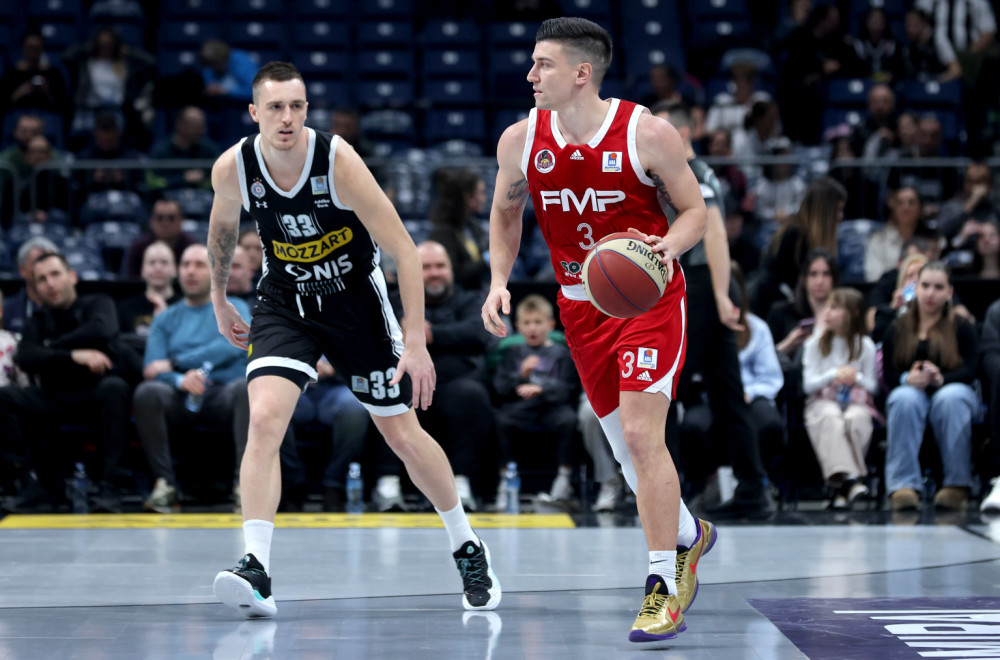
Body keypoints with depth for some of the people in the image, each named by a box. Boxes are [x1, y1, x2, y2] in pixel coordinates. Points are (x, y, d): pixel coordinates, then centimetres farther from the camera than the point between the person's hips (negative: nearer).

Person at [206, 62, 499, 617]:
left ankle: (468, 549, 28)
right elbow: (223, 228, 10)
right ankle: (256, 572, -26)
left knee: (403, 434, 6)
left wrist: (416, 341, -27)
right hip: (286, 301, 2)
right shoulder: (233, 169, -16)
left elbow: (404, 250, -24)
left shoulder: (338, 160, -26)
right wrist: (219, 300, 19)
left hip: (356, 299, -2)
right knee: (264, 419, -22)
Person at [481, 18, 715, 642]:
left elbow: (694, 209, -5)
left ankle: (664, 590, -11)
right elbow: (505, 214, 12)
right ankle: (688, 534, 40)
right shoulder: (521, 140, -5)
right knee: (627, 443, 12)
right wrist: (499, 281, -3)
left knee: (640, 432, -17)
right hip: (582, 307, 5)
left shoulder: (648, 133, -16)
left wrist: (669, 246, -26)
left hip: (649, 298, -5)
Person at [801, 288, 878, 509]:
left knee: (856, 418, -37)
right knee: (831, 418, -37)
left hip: (856, 402, 0)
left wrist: (857, 378, -13)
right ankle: (847, 477, -54)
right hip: (822, 402, 0)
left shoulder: (865, 346, 8)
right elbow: (808, 384, 3)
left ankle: (842, 489, -39)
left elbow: (873, 387, 8)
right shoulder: (815, 344, 10)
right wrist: (834, 375, -13)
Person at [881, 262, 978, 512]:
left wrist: (941, 378, -26)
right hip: (911, 391, 1)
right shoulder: (898, 330, 15)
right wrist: (907, 379, -21)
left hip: (950, 390, -1)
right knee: (905, 398, -35)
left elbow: (969, 371, -5)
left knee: (952, 397, -37)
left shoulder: (962, 328, 10)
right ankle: (903, 485, -44)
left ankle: (957, 484, -37)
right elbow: (888, 375, 4)